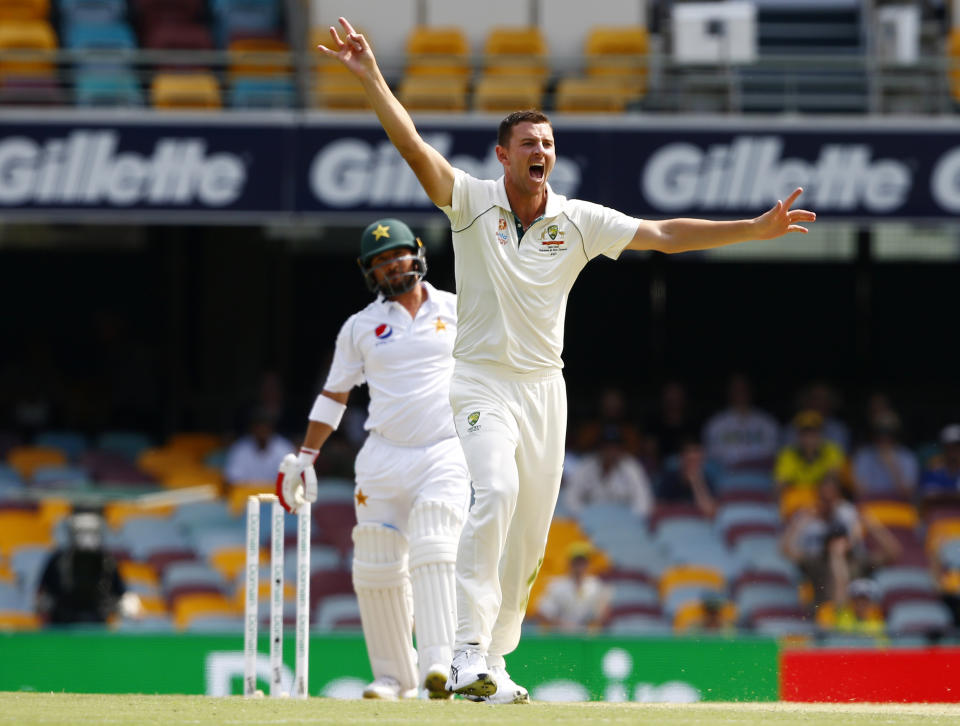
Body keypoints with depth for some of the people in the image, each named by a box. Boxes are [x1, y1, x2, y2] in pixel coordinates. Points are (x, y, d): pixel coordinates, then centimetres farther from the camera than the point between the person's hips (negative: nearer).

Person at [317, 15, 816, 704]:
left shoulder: (579, 220, 3)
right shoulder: (472, 201, -5)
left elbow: (663, 234, 1)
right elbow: (414, 147, -16)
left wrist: (752, 229, -6)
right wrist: (371, 78, -28)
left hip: (545, 388, 4)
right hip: (482, 382, -4)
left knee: (530, 538, 4)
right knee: (495, 492, -28)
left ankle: (493, 662, 17)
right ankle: (469, 653, -31)